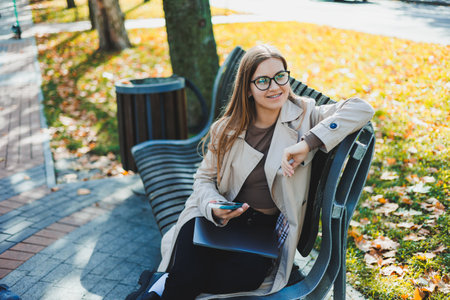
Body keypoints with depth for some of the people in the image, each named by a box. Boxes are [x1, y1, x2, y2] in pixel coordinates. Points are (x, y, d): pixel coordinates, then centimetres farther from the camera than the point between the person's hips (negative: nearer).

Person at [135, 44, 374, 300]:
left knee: (248, 274, -31)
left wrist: (308, 143, -25)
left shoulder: (303, 114, -3)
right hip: (222, 218, 0)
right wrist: (214, 207, -16)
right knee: (188, 273, -30)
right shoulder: (227, 130, 1)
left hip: (267, 226, 0)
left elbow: (362, 109, -14)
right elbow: (205, 178, 9)